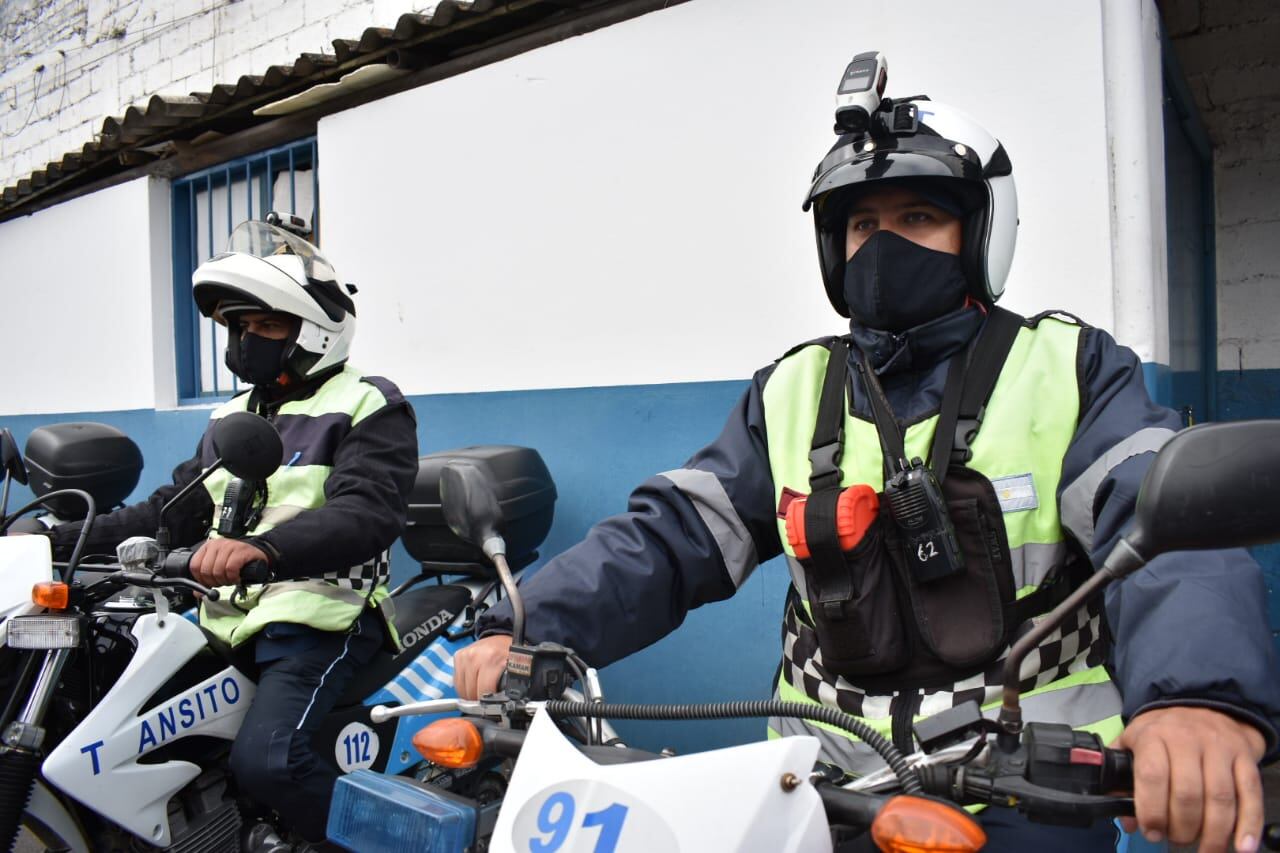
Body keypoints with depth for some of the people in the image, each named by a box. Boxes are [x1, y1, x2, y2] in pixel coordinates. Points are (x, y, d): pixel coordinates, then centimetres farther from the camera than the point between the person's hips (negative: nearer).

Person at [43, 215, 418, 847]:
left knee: (264, 761, -28)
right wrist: (59, 540, 6)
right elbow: (173, 511, 18)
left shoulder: (369, 409, -5)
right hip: (227, 618, 8)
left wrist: (262, 547, -39)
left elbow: (366, 514, -22)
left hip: (318, 618, -8)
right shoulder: (231, 418, 20)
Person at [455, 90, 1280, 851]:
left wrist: (1201, 693, -36)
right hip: (827, 786, 3)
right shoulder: (792, 392, 9)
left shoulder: (1072, 369, 0)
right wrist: (531, 629, -14)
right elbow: (673, 534, 2)